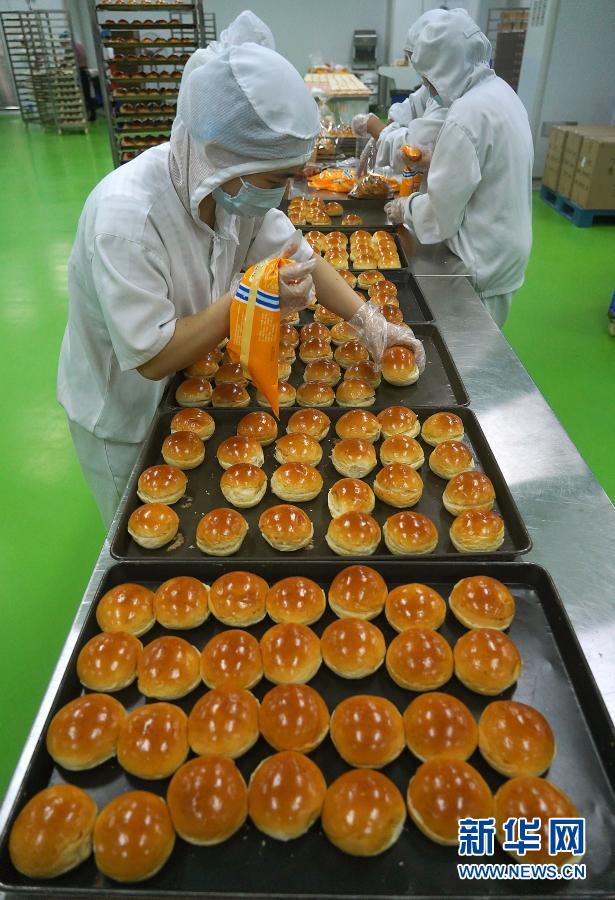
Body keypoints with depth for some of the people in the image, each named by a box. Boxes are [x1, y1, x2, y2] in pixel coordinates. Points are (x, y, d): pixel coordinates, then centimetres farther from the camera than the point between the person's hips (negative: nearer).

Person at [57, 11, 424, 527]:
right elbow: (152, 357, -32)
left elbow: (300, 256, -4)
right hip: (124, 419, -6)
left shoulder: (236, 184, -13)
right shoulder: (126, 215, -35)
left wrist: (368, 320, -15)